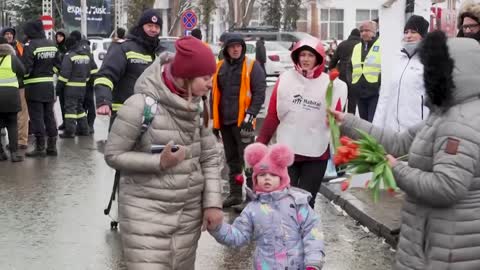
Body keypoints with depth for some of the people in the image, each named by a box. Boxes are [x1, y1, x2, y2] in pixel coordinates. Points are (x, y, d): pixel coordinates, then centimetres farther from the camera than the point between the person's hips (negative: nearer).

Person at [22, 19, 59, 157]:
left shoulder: (30, 46, -14)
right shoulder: (52, 45, 8)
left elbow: (25, 68, -17)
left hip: (34, 86, -6)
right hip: (49, 84, 7)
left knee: (37, 117, -1)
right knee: (49, 116, 12)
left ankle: (40, 147, 1)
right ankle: (52, 146, 15)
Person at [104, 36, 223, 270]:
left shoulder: (197, 106, 2)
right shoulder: (142, 104, -16)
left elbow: (209, 158, 8)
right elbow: (113, 155, -9)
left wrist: (212, 202, -1)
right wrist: (159, 162, -20)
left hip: (189, 213, 6)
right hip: (146, 214, -5)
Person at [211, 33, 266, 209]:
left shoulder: (252, 66, -4)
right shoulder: (220, 67, 11)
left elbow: (259, 93, -9)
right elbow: (214, 95, 16)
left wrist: (250, 115, -17)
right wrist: (214, 120, 13)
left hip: (242, 121, -6)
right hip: (224, 121, 6)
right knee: (232, 160, 13)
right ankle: (235, 194, 22)